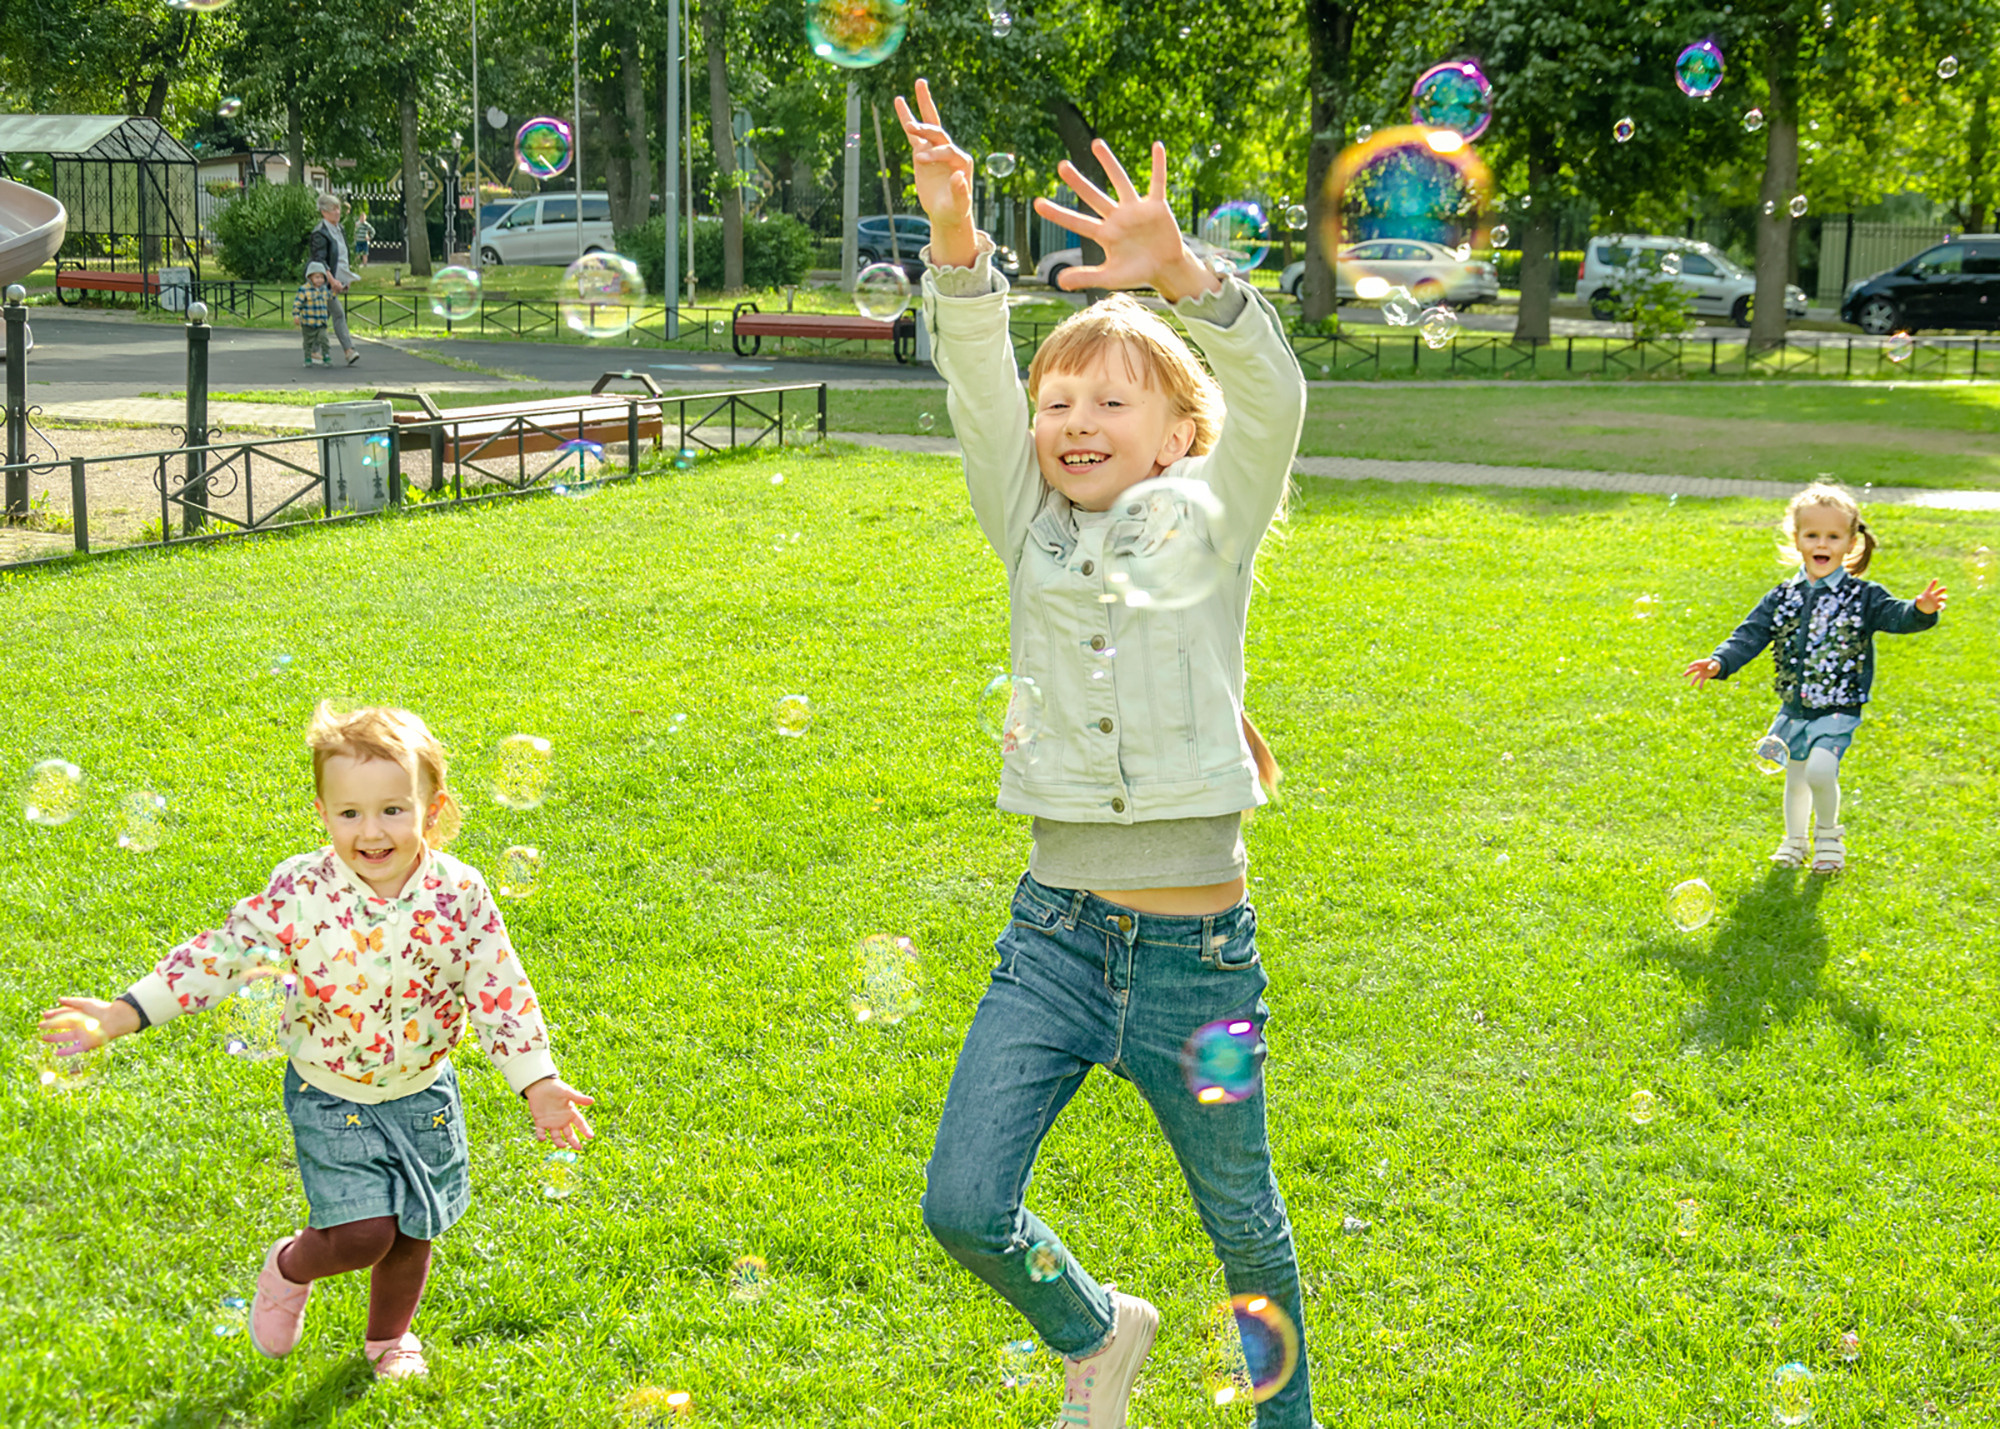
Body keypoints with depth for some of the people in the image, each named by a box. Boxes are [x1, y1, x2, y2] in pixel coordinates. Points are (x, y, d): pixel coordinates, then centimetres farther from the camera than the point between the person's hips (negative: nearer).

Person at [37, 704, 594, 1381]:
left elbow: (500, 994, -9)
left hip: (421, 1093, 2)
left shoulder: (458, 894, -16)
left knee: (411, 1229, 15)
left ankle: (390, 1336, 46)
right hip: (330, 1097, -2)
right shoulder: (300, 891, -18)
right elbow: (223, 954, -13)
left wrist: (539, 1083, -11)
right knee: (360, 1233, -12)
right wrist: (121, 1015, -16)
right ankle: (289, 1268, 24)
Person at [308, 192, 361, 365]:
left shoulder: (338, 230, 14)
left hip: (336, 281, 9)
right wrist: (332, 280, -27)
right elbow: (319, 260, -21)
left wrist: (344, 279, 19)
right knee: (339, 314, -12)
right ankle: (349, 351, -14)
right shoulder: (320, 233, -15)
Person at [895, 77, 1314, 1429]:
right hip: (1058, 934, 2)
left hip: (1201, 949, -2)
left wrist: (1181, 272, -38)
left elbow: (1273, 398, -20)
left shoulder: (1210, 522, -1)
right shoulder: (1031, 529, 5)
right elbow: (978, 381, -10)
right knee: (965, 1204, -7)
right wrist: (955, 234, -28)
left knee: (1243, 1224, 13)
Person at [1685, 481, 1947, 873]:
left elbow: (1895, 616, -19)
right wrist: (1720, 662, -16)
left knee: (1820, 770, -22)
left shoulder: (1862, 596, -6)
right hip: (1794, 709, 4)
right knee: (1795, 777, 15)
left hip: (1838, 711, -4)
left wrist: (1920, 610, -42)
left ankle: (1828, 832, 5)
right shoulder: (1784, 597, 3)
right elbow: (1751, 635, 0)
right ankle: (1795, 840, 39)